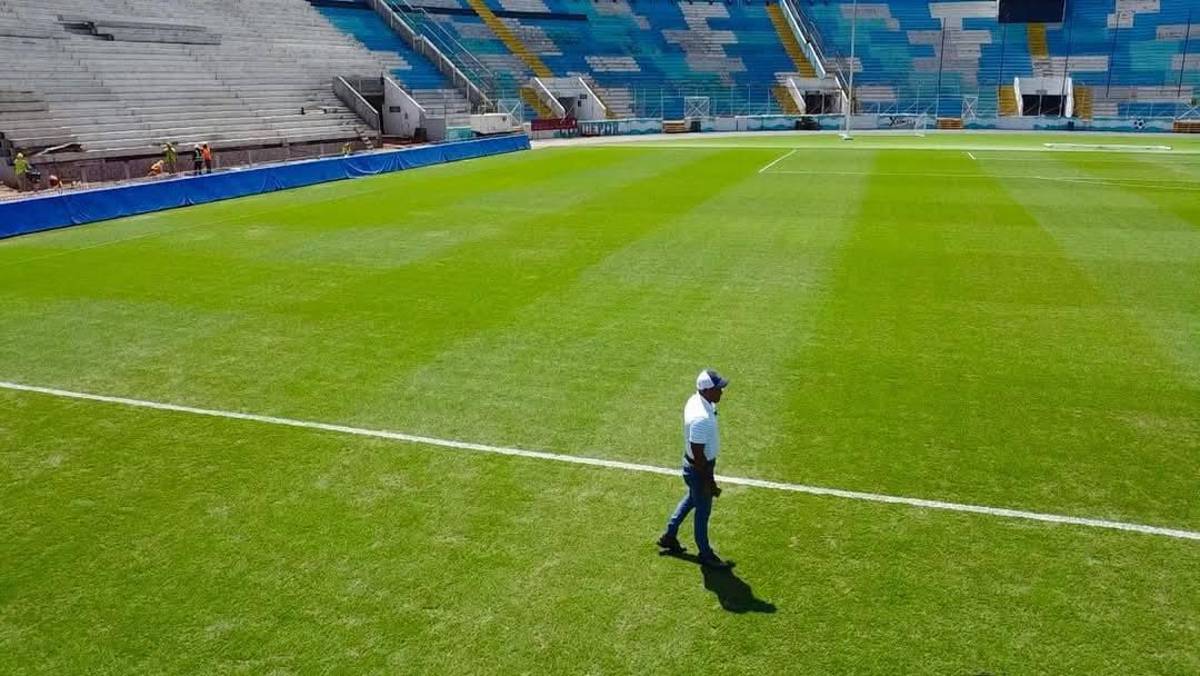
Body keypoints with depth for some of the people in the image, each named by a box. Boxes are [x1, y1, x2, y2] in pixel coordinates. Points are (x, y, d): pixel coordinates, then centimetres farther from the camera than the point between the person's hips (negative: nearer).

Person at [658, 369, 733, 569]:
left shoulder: (696, 400, -6)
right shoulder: (701, 418, -36)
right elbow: (698, 455, -29)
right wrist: (710, 483, -21)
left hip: (695, 464, 9)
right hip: (699, 469, -9)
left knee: (691, 499, 29)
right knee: (703, 511, 11)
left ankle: (669, 536, 46)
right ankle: (706, 555, 33)